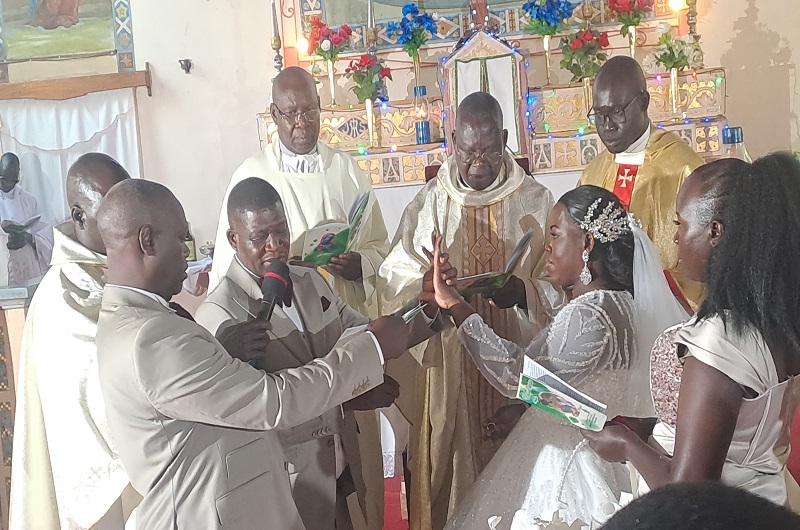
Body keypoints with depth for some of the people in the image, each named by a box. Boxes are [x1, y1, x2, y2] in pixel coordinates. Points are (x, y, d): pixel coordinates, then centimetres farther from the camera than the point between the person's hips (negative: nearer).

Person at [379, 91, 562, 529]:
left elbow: (558, 285, -3)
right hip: (449, 368, 1)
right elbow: (395, 283, -2)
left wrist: (523, 292, -23)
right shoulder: (428, 205, 1)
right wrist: (426, 285, -23)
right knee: (451, 466, 7)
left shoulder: (535, 202, -1)